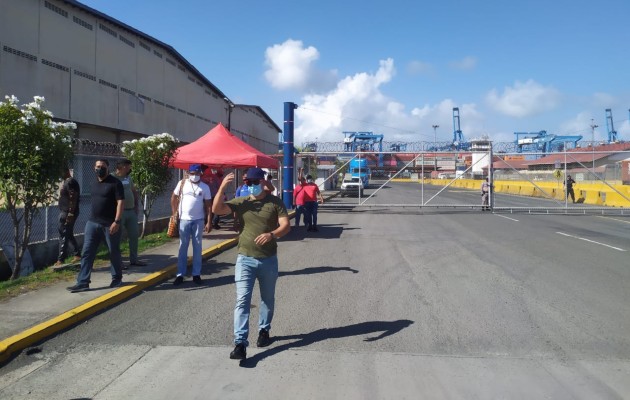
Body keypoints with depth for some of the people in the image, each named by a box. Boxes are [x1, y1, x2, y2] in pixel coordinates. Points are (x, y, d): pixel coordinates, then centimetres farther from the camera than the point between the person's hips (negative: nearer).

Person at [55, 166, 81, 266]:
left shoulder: (70, 182, -15)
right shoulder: (66, 182, 17)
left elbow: (73, 198, -22)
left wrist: (70, 213, -26)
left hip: (68, 213, -10)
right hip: (65, 212, 10)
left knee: (64, 235, -7)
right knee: (69, 235, 15)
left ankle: (61, 260, -5)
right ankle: (77, 255, 21)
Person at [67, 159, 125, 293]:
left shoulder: (115, 183, -9)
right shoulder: (94, 184, 13)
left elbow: (120, 202, -14)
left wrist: (117, 221, -21)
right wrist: (93, 218, 19)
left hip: (110, 224, -6)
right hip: (93, 222, 6)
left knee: (114, 252, 7)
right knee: (87, 252, 1)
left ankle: (117, 279, 23)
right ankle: (83, 282, 4)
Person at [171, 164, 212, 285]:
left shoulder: (205, 187, 1)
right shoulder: (182, 183, 0)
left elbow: (208, 205, 2)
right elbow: (174, 198, 8)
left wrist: (209, 222, -3)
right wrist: (174, 213, 0)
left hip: (198, 220, 1)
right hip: (184, 220, 0)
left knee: (197, 247, 6)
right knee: (183, 247, 4)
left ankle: (196, 274, 14)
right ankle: (180, 275, 9)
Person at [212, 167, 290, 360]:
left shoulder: (275, 202, -2)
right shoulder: (240, 202, 1)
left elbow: (286, 225, -10)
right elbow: (216, 209, -10)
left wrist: (272, 234, -30)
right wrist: (222, 187, -23)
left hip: (269, 260, 1)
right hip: (245, 259, 0)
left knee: (268, 299, 17)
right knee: (242, 300, -9)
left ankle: (264, 330, 39)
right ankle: (240, 344, -10)